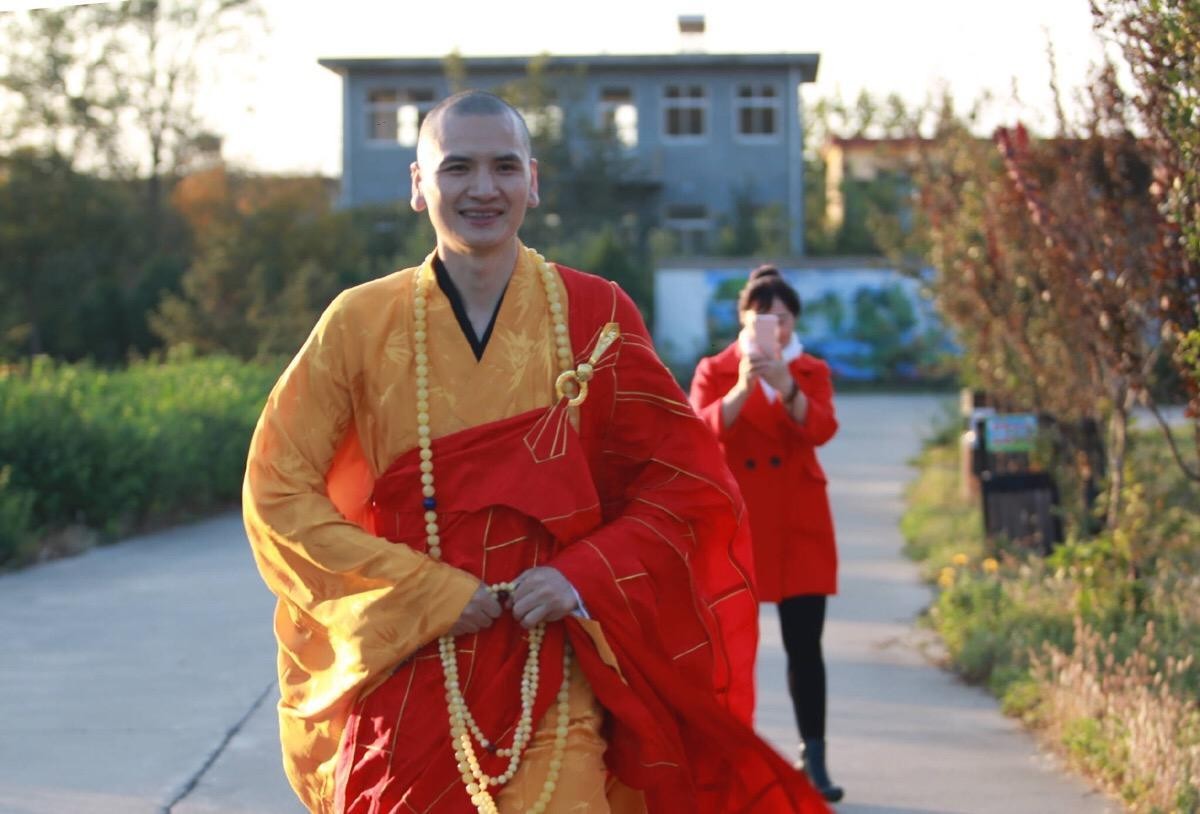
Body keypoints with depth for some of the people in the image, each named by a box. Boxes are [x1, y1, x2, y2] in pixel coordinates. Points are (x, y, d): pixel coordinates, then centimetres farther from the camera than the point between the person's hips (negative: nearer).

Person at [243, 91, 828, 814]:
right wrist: (426, 590, -9)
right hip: (407, 677, 0)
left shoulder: (593, 316, 2)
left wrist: (585, 576, -9)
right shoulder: (362, 322, 0)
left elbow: (686, 483, 6)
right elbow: (279, 491, 0)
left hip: (553, 692, 0)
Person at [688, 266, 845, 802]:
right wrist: (742, 389, -30)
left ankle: (813, 761, 3)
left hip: (799, 522, 1)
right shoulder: (714, 371, 4)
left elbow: (822, 428, -11)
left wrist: (786, 387, -28)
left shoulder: (810, 372, 8)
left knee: (805, 644, -1)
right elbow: (702, 429, -14)